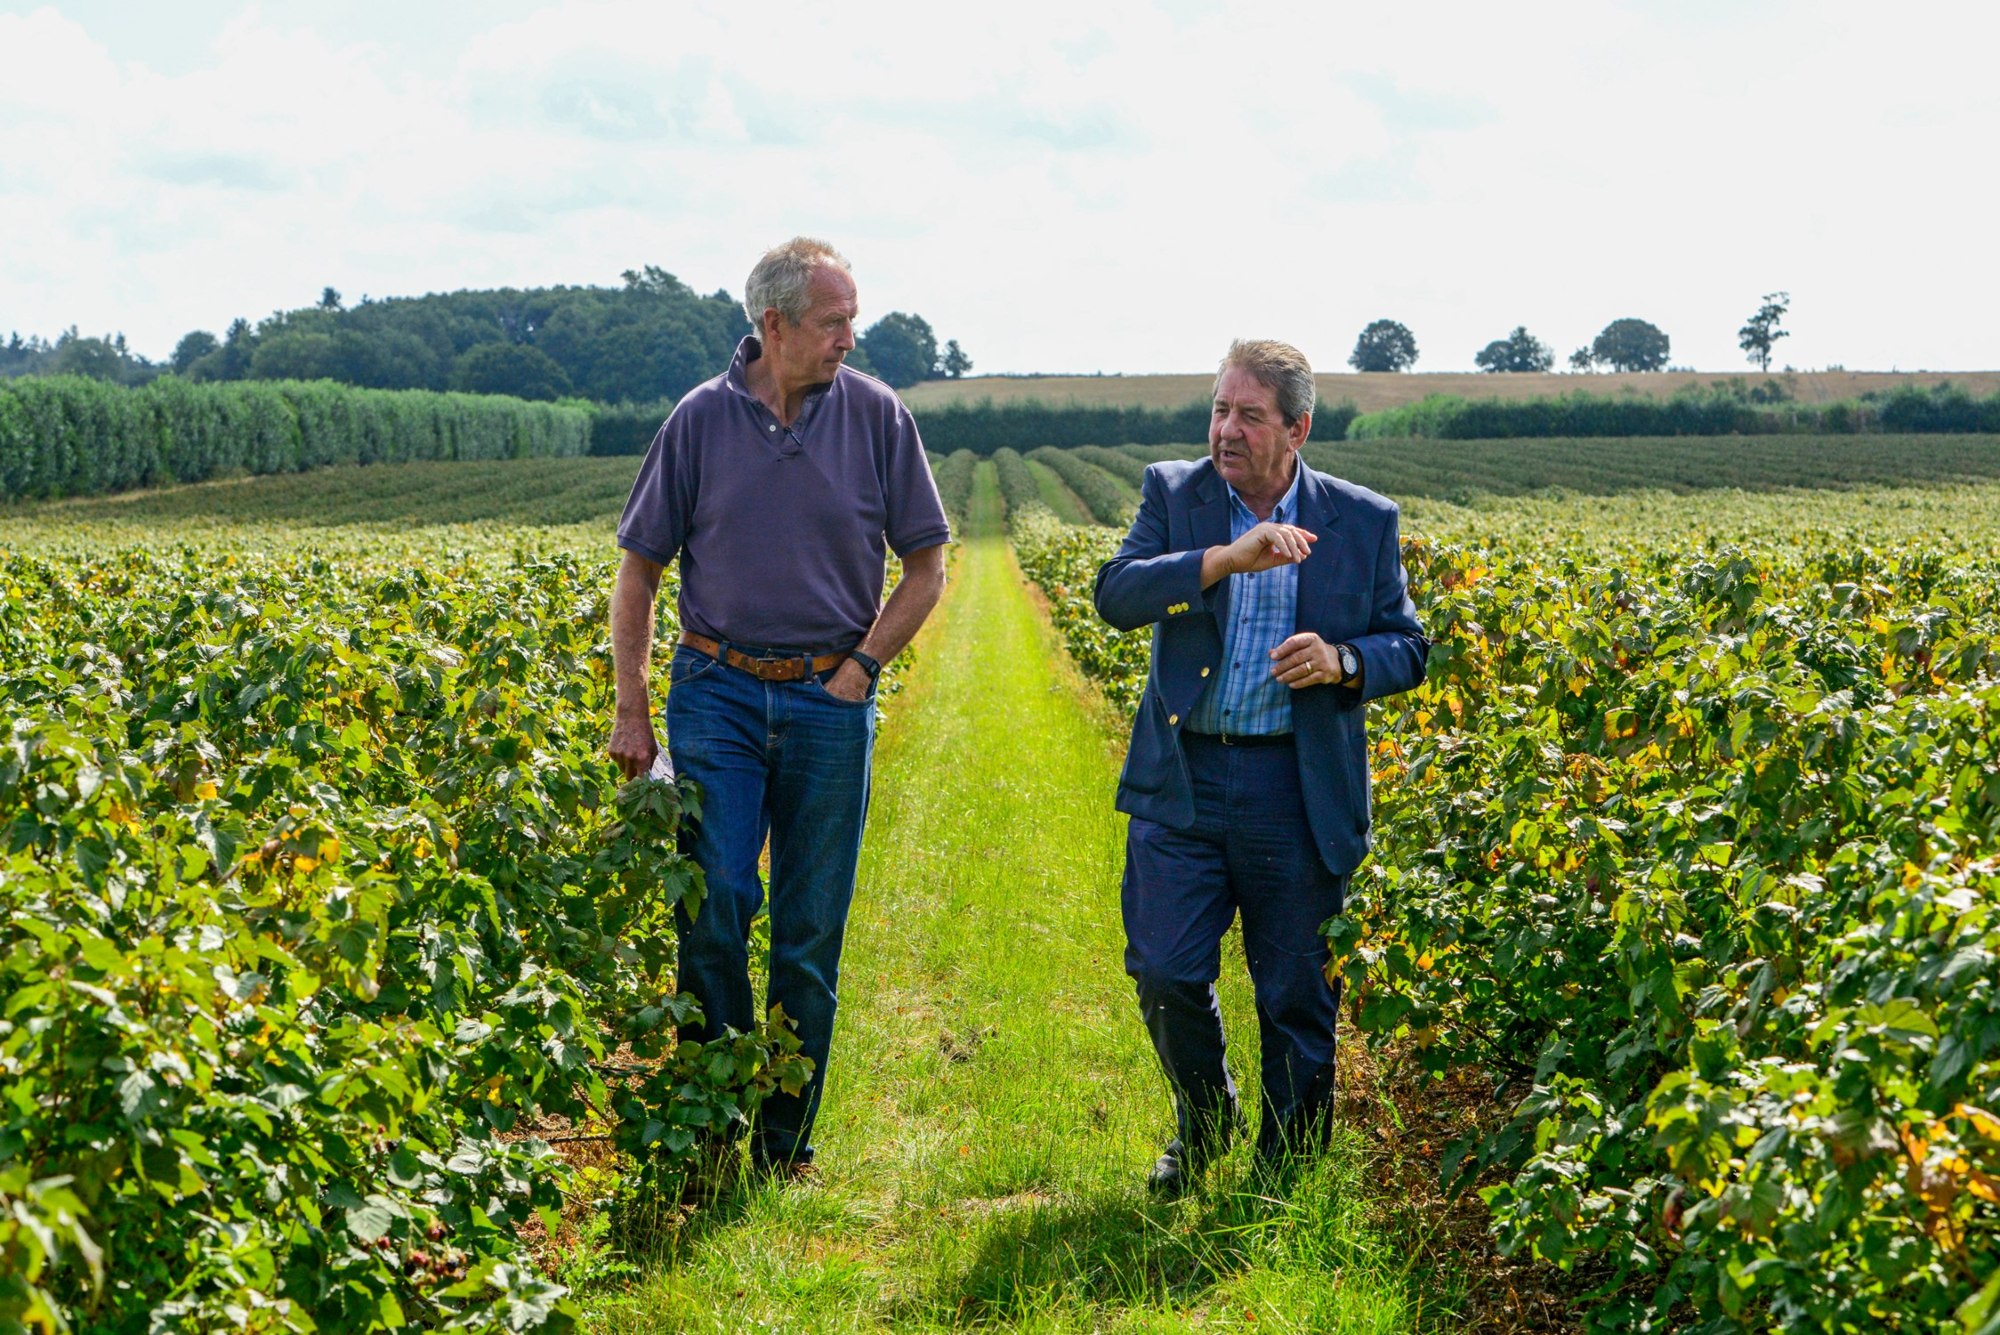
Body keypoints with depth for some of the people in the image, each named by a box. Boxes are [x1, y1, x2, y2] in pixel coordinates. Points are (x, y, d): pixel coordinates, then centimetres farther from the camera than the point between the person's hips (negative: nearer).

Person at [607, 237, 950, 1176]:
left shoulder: (877, 416, 0)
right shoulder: (701, 420, 0)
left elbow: (927, 564, 8)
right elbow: (639, 570, 7)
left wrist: (861, 668, -3)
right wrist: (632, 711, 2)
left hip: (829, 700, 1)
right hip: (718, 689, 0)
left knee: (812, 931, 4)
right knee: (714, 901, -11)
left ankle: (785, 1146, 16)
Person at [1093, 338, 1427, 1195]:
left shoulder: (1364, 522, 3)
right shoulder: (1173, 493, 4)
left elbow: (1408, 647, 7)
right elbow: (1116, 596, -11)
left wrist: (1342, 663, -15)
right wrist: (1226, 557, -24)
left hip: (1298, 793, 0)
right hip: (1182, 780, 1)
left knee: (1298, 997, 6)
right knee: (1165, 973, 0)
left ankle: (1288, 1169, 23)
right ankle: (1203, 1123, 28)